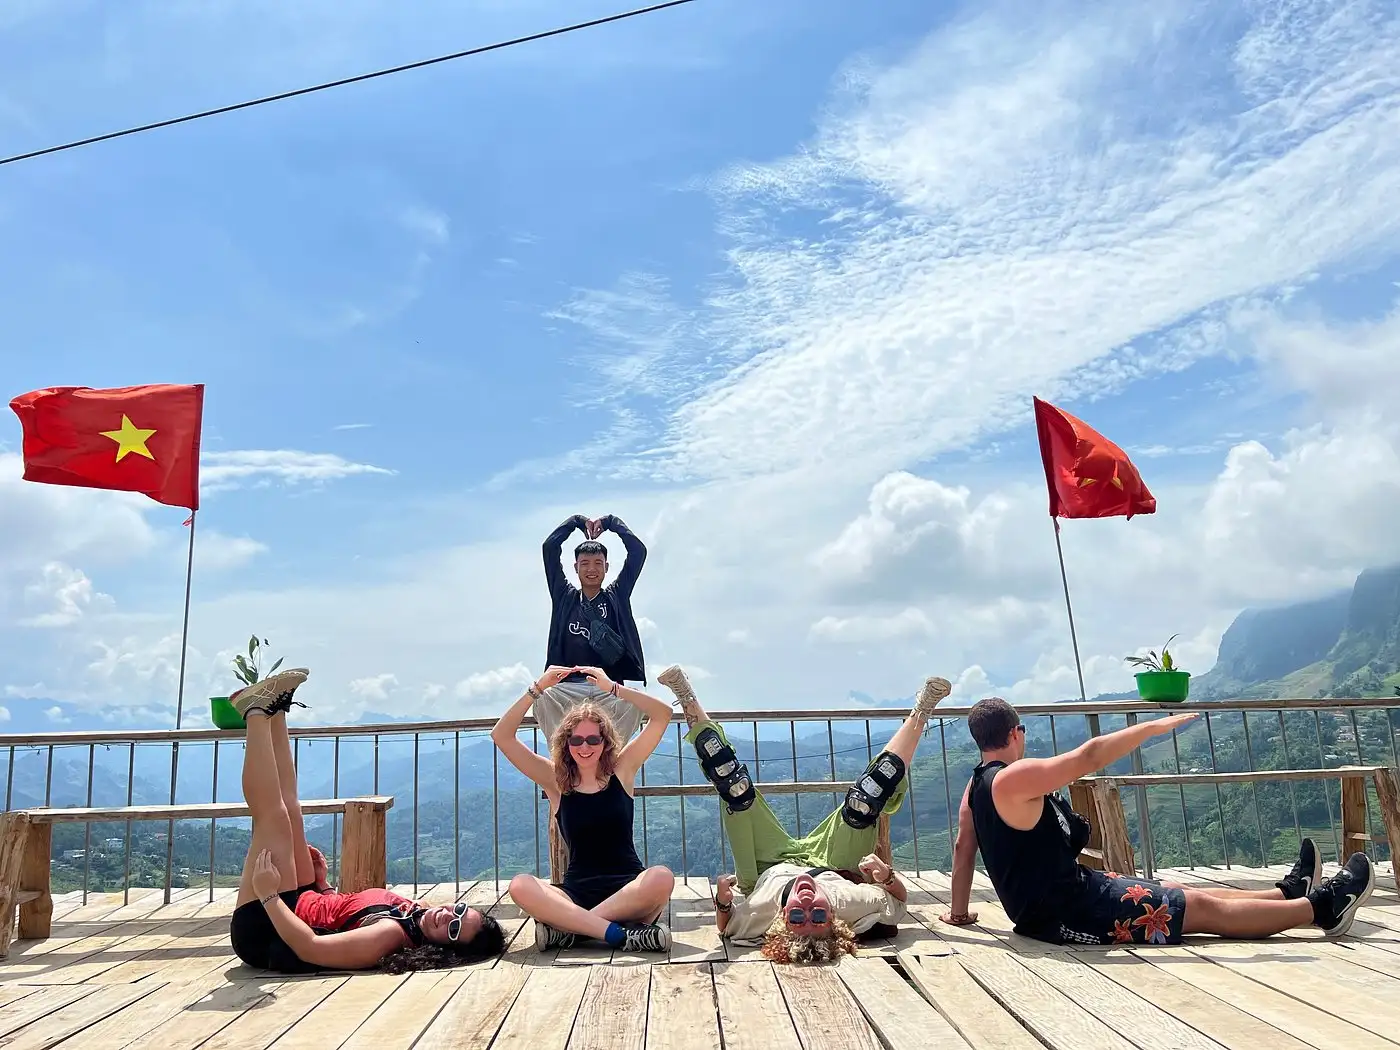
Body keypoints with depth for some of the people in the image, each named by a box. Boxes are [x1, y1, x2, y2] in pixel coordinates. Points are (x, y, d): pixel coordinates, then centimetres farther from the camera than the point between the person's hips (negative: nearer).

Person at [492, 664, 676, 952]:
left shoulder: (621, 771, 6)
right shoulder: (556, 781, 7)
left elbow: (663, 714, -1)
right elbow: (501, 736, -1)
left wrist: (612, 688, -9)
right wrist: (538, 689, -9)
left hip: (628, 890, 0)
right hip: (576, 893, 0)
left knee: (661, 877, -34)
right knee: (520, 886, -28)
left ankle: (566, 927, -25)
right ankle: (619, 934, -33)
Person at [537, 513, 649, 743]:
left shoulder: (617, 596, 17)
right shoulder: (564, 596, 18)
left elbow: (638, 550, 13)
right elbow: (550, 547, 15)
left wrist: (610, 521, 24)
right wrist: (577, 521, 27)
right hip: (568, 686, 0)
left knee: (634, 702, -33)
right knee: (541, 698, -32)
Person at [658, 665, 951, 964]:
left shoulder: (756, 915, -43)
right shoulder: (855, 905, -41)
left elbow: (724, 925, -20)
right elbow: (900, 897, -21)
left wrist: (722, 900, -42)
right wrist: (888, 875, -42)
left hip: (771, 866, 0)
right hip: (830, 865, 0)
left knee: (736, 790, -13)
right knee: (864, 802, -16)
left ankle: (691, 706, 2)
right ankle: (918, 715, -1)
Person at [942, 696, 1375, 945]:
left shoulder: (976, 785, 7)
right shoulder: (1015, 778, -23)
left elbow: (963, 847, 12)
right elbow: (1089, 757, -22)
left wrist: (958, 911, 20)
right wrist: (1156, 726, -12)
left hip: (1048, 903, 10)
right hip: (1069, 912, -10)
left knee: (1180, 894, 17)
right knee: (1201, 908, -1)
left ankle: (1289, 893, 28)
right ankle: (1321, 907, 10)